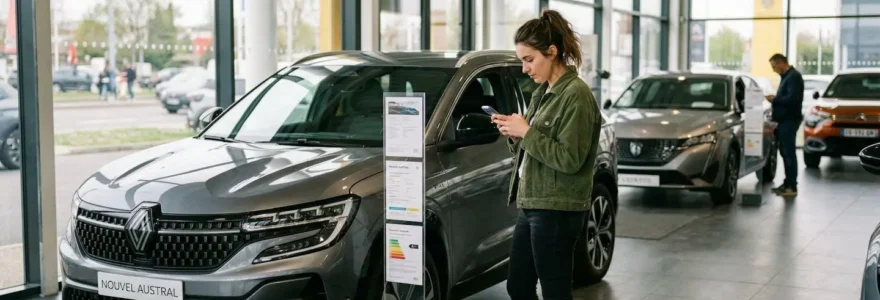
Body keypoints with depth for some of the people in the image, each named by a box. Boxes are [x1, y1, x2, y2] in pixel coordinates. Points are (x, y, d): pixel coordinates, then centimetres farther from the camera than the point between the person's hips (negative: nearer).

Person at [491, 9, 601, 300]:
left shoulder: (576, 94, -15)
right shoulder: (544, 92, 13)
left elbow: (569, 159, -20)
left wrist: (526, 132, -16)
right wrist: (514, 134, 1)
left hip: (556, 211, -9)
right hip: (530, 205, 9)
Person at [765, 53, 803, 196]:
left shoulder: (794, 76, -14)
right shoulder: (786, 76, 17)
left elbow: (792, 98, -23)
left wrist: (775, 99, -13)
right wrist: (775, 99, 5)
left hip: (789, 120, -10)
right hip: (784, 120, 10)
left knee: (789, 153, -8)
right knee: (785, 152, 13)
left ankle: (792, 186, -5)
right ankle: (788, 183, 20)